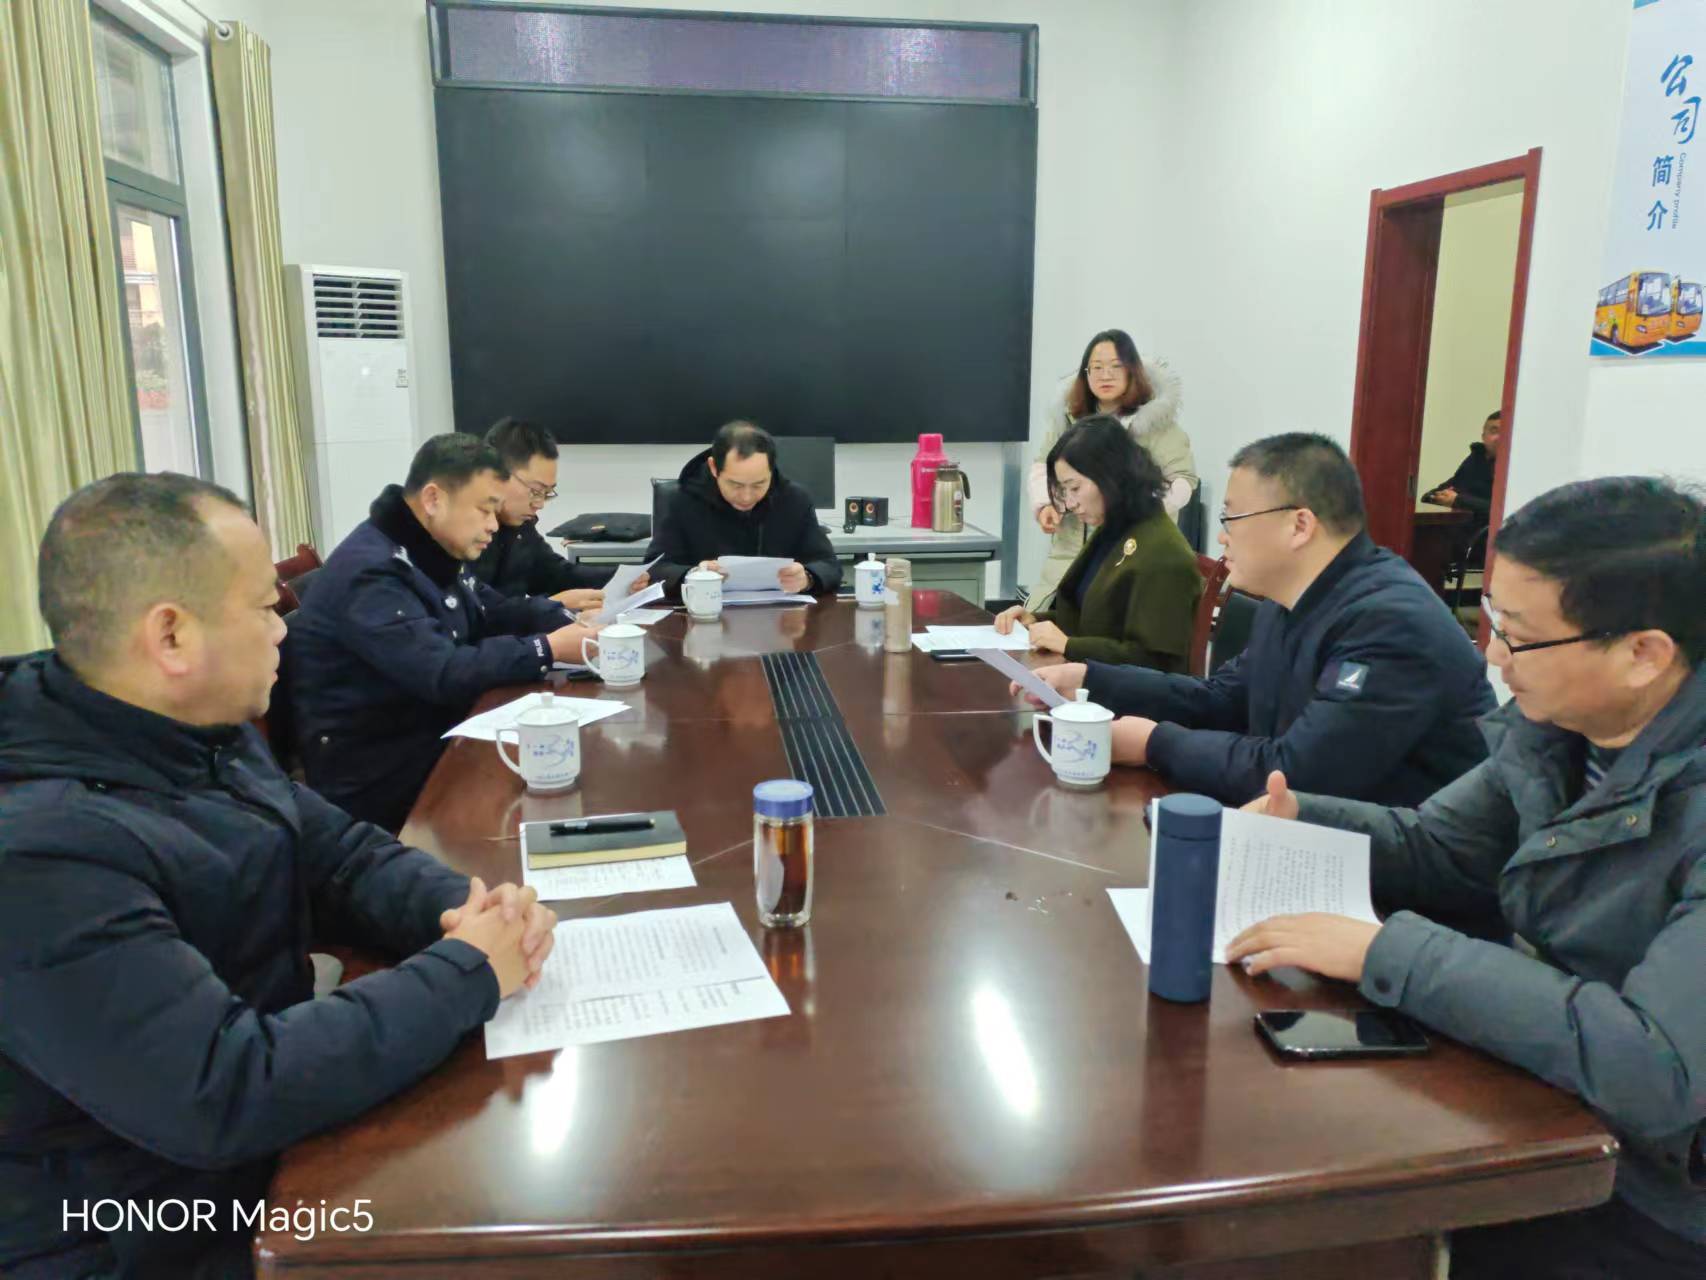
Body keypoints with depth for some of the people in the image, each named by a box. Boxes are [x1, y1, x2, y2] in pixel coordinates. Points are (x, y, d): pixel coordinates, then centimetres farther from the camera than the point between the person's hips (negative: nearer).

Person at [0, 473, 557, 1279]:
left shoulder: (197, 734, 0)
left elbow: (345, 859, 5)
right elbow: (225, 1094, -33)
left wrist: (463, 907, -15)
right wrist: (467, 970, -24)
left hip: (273, 1149, 8)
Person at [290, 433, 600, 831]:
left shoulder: (433, 553, 7)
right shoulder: (370, 571, -24)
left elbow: (494, 613, 15)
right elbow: (444, 674, -30)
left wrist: (568, 624, -3)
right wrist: (549, 649, -24)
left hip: (434, 736, 9)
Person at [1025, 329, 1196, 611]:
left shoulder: (1156, 420, -7)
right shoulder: (1068, 415, 10)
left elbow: (1184, 478, -7)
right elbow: (1043, 464, 19)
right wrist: (1044, 504, 0)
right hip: (1068, 552, 5)